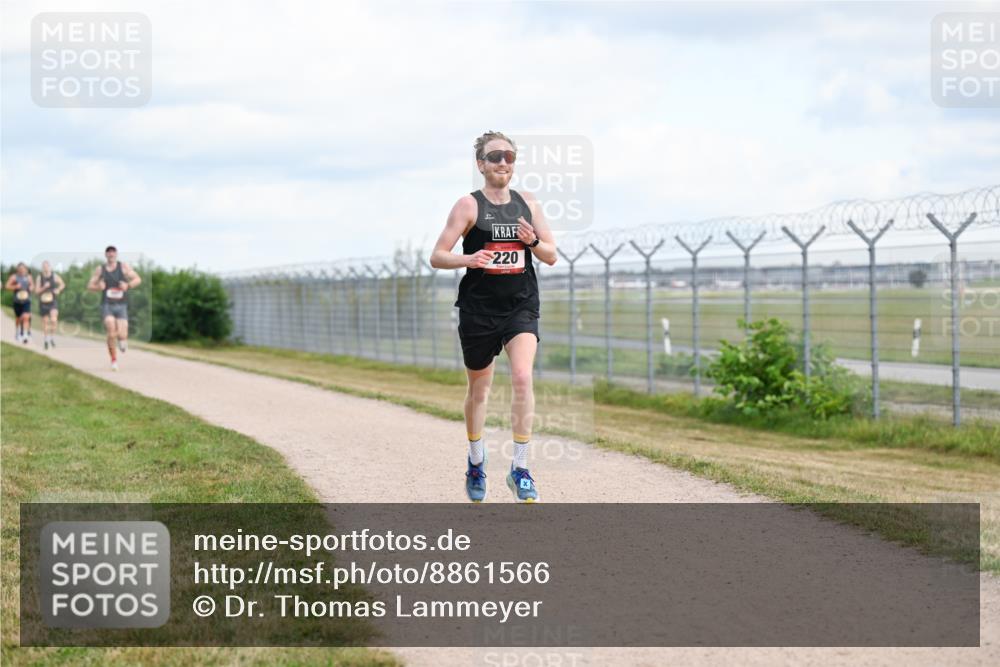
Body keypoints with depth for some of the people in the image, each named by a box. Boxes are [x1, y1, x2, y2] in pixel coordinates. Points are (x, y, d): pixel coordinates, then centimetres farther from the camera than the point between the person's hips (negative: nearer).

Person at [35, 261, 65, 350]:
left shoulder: (55, 276, -3)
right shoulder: (40, 277, -3)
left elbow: (62, 284, 13)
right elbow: (37, 291, -3)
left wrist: (58, 290, -7)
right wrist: (44, 287, -20)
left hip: (53, 302, -1)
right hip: (43, 302, 1)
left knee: (53, 320, -20)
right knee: (45, 321, 6)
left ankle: (52, 337, -1)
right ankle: (46, 340, 22)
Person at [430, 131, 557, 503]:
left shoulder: (527, 203, 7)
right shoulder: (469, 206, -4)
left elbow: (552, 256, 11)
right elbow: (436, 257, -7)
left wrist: (533, 241, -11)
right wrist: (466, 259, -27)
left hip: (521, 307, 2)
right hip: (479, 308, -1)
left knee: (523, 378, -19)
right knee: (479, 388, 12)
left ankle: (520, 470, -14)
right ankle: (476, 460, 36)